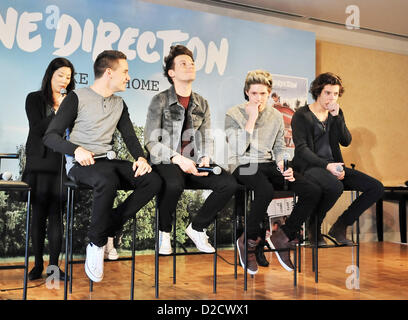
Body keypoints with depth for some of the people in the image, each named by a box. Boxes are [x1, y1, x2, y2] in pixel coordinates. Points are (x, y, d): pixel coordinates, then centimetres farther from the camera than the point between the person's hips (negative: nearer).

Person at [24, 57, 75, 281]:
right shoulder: (34, 99, 7)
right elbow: (37, 129, -4)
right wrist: (58, 112, -11)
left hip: (62, 163, 1)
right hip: (39, 163, -1)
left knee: (56, 214, -1)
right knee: (38, 214, 1)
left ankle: (53, 265, 5)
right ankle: (38, 264, 11)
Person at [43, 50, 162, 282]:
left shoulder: (119, 104, 18)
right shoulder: (77, 98, 0)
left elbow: (130, 137, 15)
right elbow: (51, 136, -5)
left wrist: (141, 158, -7)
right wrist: (76, 149, -24)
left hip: (108, 162, 6)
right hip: (81, 164, -5)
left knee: (153, 181, -20)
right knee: (108, 181, -39)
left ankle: (110, 228, -15)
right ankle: (96, 243, -19)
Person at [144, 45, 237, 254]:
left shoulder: (202, 104, 16)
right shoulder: (160, 101, 0)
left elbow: (206, 139, 16)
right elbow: (151, 141, -7)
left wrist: (205, 159, -6)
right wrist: (178, 159, -20)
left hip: (193, 164, 5)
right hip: (166, 163, -5)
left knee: (229, 184, -19)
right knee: (174, 184, -38)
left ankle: (197, 228, 0)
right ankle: (164, 232, -8)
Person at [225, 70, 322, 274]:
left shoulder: (276, 116, 15)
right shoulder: (233, 115, 0)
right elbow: (239, 149, -12)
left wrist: (283, 167, -1)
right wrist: (251, 119, -12)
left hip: (268, 165, 5)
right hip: (243, 166, -5)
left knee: (313, 191, -17)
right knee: (266, 190, -39)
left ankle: (282, 238, -2)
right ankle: (249, 242, -13)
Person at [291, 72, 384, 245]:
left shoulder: (336, 114, 17)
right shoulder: (301, 115, -2)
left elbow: (346, 141, 4)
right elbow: (301, 149, -12)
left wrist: (337, 116, -7)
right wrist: (326, 165, -22)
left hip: (333, 165, 7)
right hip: (309, 167, -7)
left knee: (376, 187, -9)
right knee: (335, 186, -39)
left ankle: (340, 226, 1)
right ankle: (314, 227, -12)